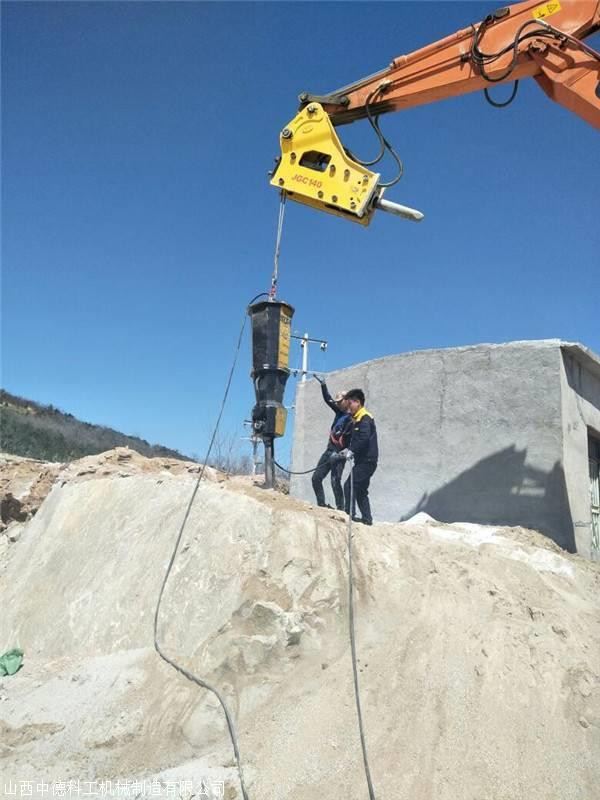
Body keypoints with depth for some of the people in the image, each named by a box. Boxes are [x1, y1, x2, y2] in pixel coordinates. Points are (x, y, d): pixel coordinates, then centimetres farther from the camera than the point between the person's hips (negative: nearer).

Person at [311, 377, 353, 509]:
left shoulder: (351, 418, -12)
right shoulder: (340, 412, 12)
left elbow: (347, 437, -20)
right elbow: (328, 399, 22)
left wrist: (338, 453, -27)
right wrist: (323, 385, 17)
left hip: (339, 453, -9)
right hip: (330, 450, 9)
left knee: (335, 481, -11)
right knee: (316, 478, 7)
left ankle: (340, 509, -3)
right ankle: (321, 505, 13)